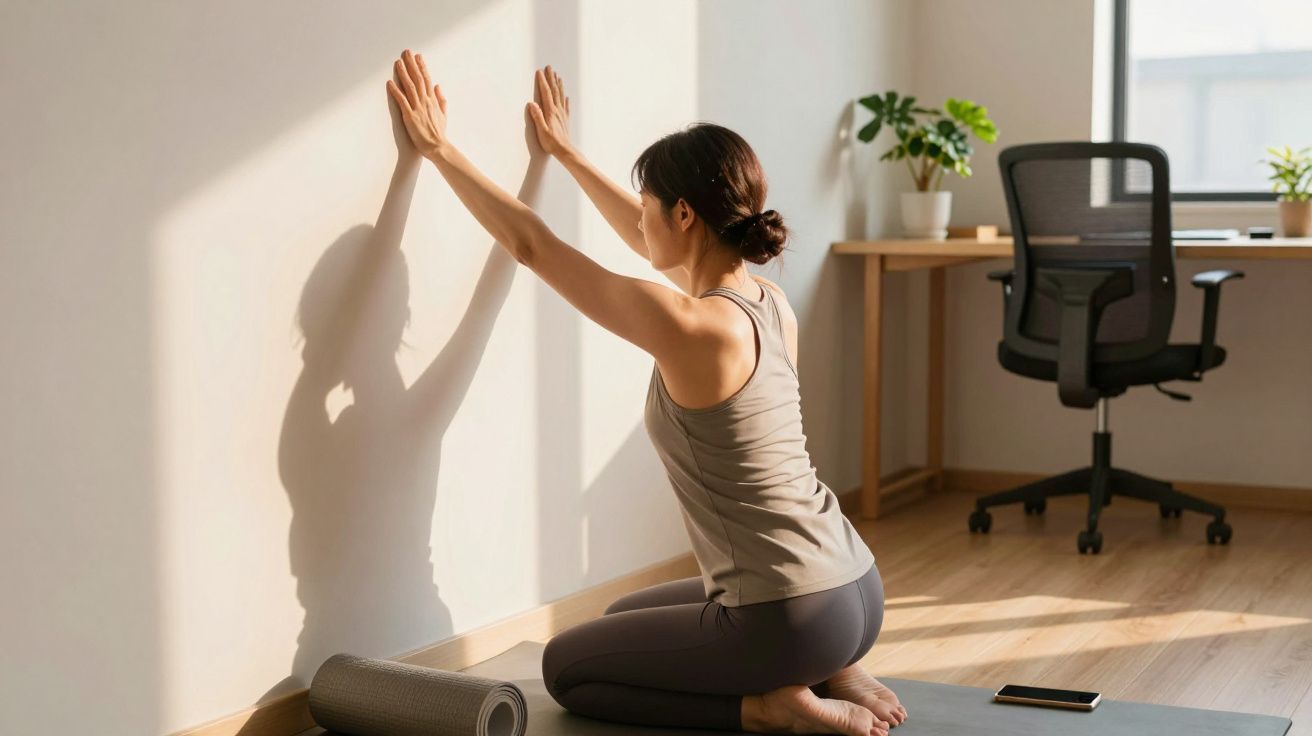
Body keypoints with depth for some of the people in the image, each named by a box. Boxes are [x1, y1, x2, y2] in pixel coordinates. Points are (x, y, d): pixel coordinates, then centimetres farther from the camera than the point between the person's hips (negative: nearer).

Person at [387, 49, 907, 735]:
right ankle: (828, 675, 14)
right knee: (624, 621, 31)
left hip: (792, 618, -8)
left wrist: (440, 149, 1)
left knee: (567, 667, 14)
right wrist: (565, 152, 33)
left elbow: (531, 244, -10)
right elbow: (650, 241, 23)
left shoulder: (690, 327, -21)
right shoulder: (769, 301, 3)